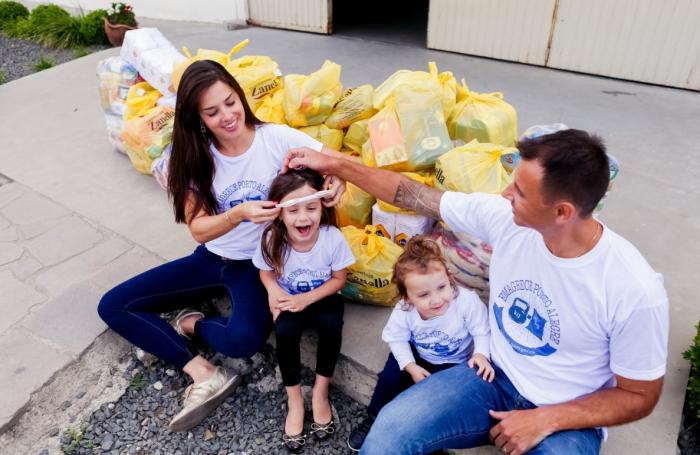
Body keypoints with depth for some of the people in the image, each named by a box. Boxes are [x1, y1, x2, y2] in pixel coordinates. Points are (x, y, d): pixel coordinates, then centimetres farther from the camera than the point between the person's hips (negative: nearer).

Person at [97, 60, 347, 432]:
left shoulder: (277, 138, -16)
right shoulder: (194, 156, -7)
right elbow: (199, 230, -15)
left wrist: (337, 180, -40)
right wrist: (239, 213, -36)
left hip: (259, 263, -4)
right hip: (211, 260, 4)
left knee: (244, 340, -34)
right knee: (112, 307, -3)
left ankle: (188, 324, 2)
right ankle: (203, 374, -12)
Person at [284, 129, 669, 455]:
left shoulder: (636, 291, -24)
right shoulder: (503, 217, -15)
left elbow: (639, 396, -10)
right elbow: (414, 196, -7)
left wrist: (545, 420, -19)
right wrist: (333, 164, -5)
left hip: (566, 416, -2)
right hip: (495, 378, 3)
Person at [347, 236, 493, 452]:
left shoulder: (468, 302, -35)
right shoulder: (403, 311, -30)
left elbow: (482, 332, -20)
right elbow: (397, 339, -13)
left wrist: (481, 355, -37)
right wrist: (411, 367, -21)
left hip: (456, 362, -1)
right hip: (418, 355, 2)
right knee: (391, 376, -10)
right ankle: (373, 420, 17)